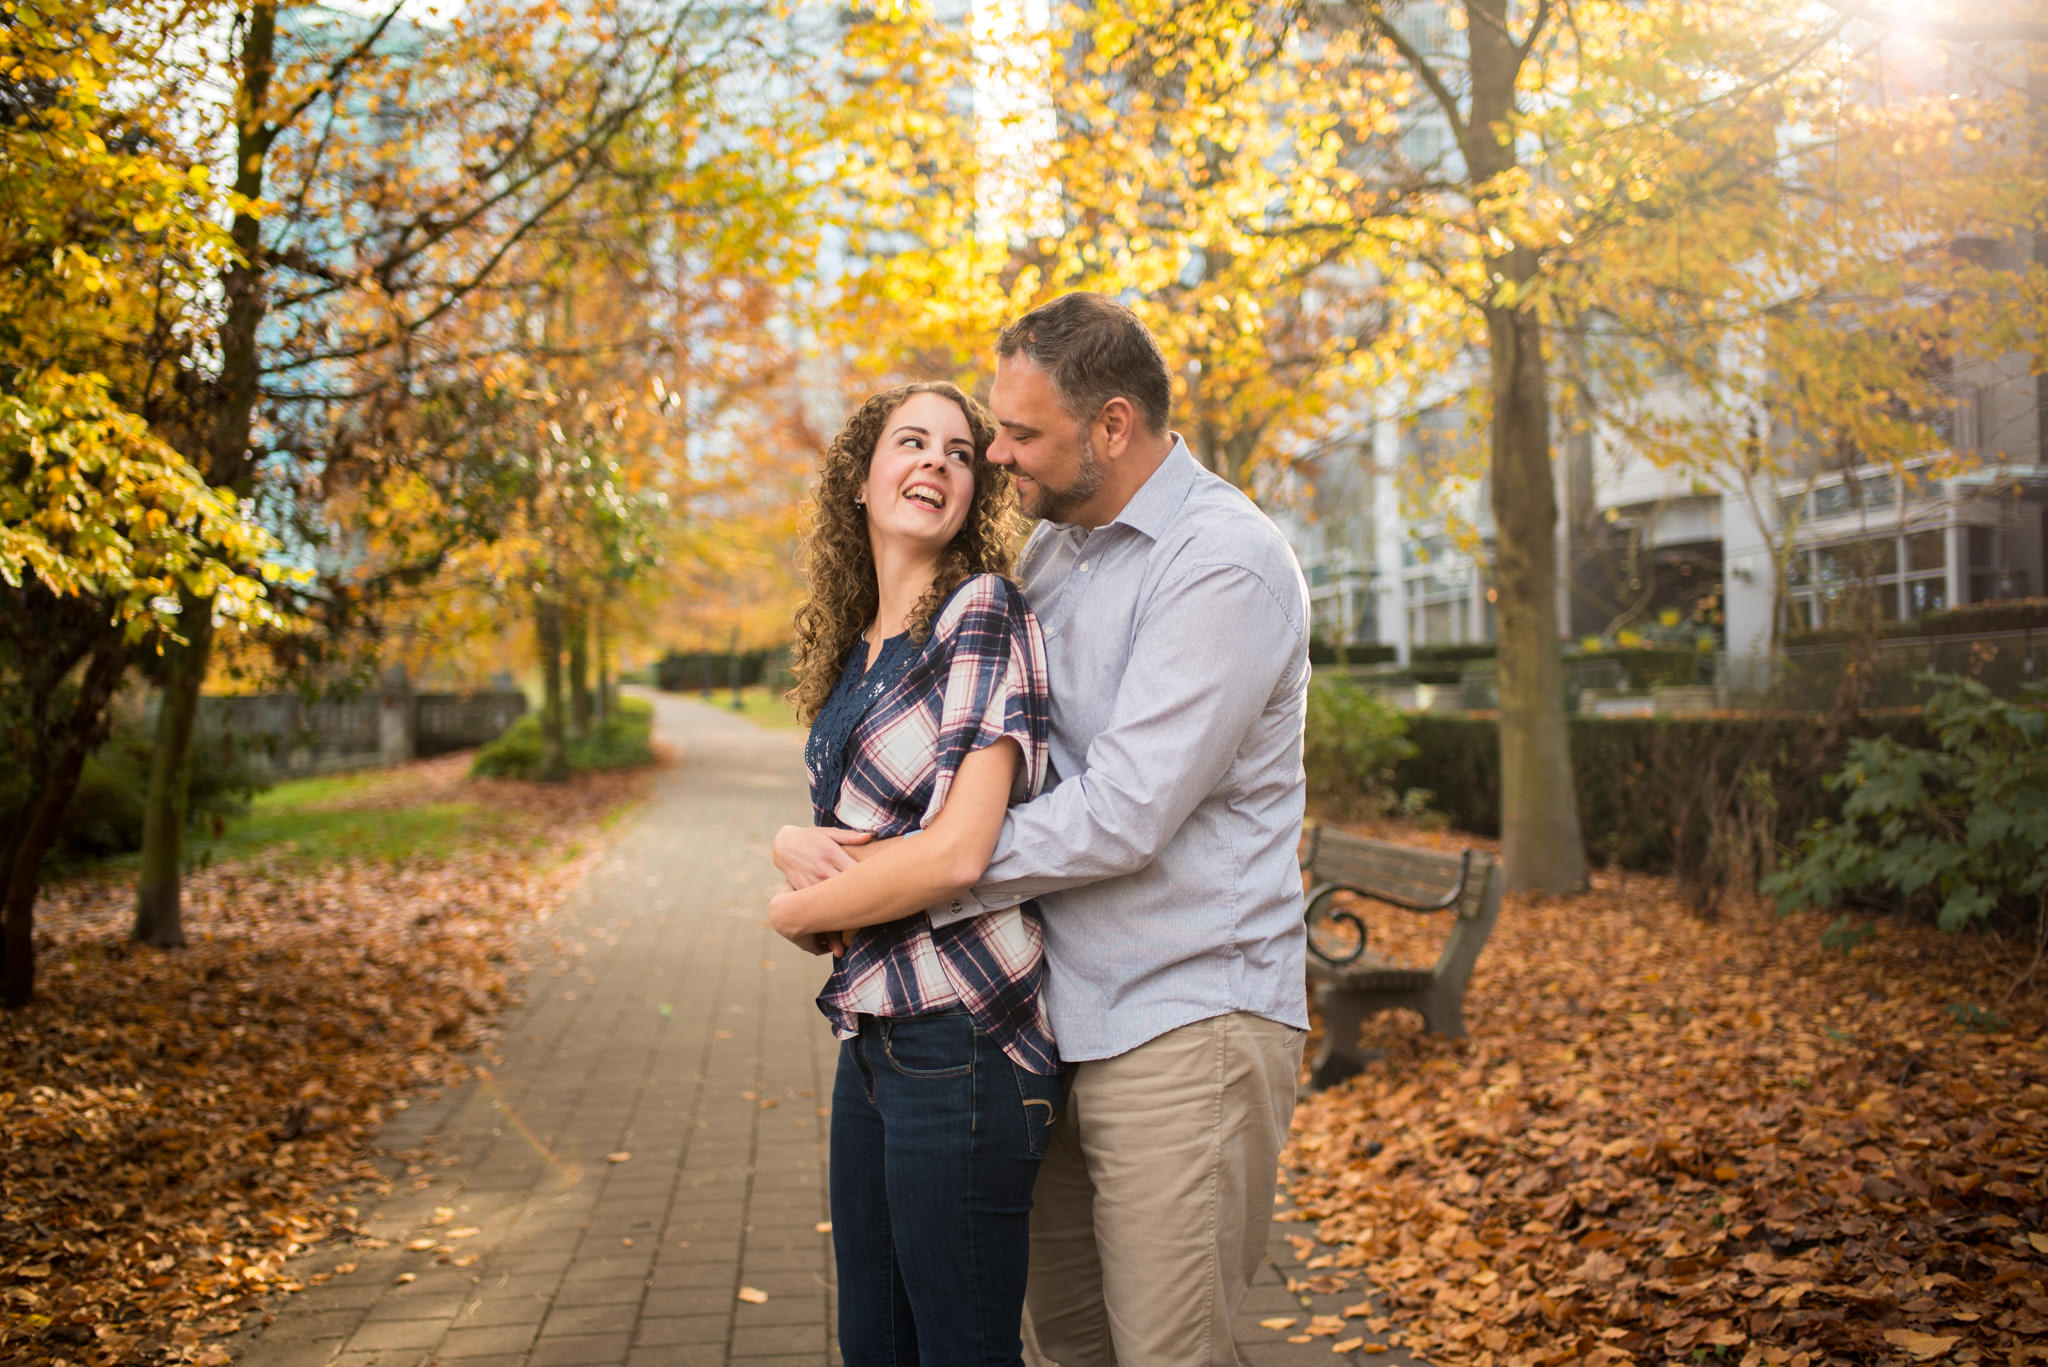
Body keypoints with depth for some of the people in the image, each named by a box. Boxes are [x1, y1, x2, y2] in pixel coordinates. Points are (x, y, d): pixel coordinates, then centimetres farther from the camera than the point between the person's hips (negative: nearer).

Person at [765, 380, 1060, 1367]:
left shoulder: (984, 614, -11)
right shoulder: (854, 654, 14)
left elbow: (957, 850, -19)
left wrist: (795, 911, -5)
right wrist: (797, 849, -6)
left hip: (958, 1038, -8)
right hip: (874, 1035, 8)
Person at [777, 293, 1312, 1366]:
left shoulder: (1224, 565, -16)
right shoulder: (1051, 547, 12)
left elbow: (1123, 814, -22)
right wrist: (846, 838, -1)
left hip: (1181, 1024, -8)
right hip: (1065, 1016, 8)